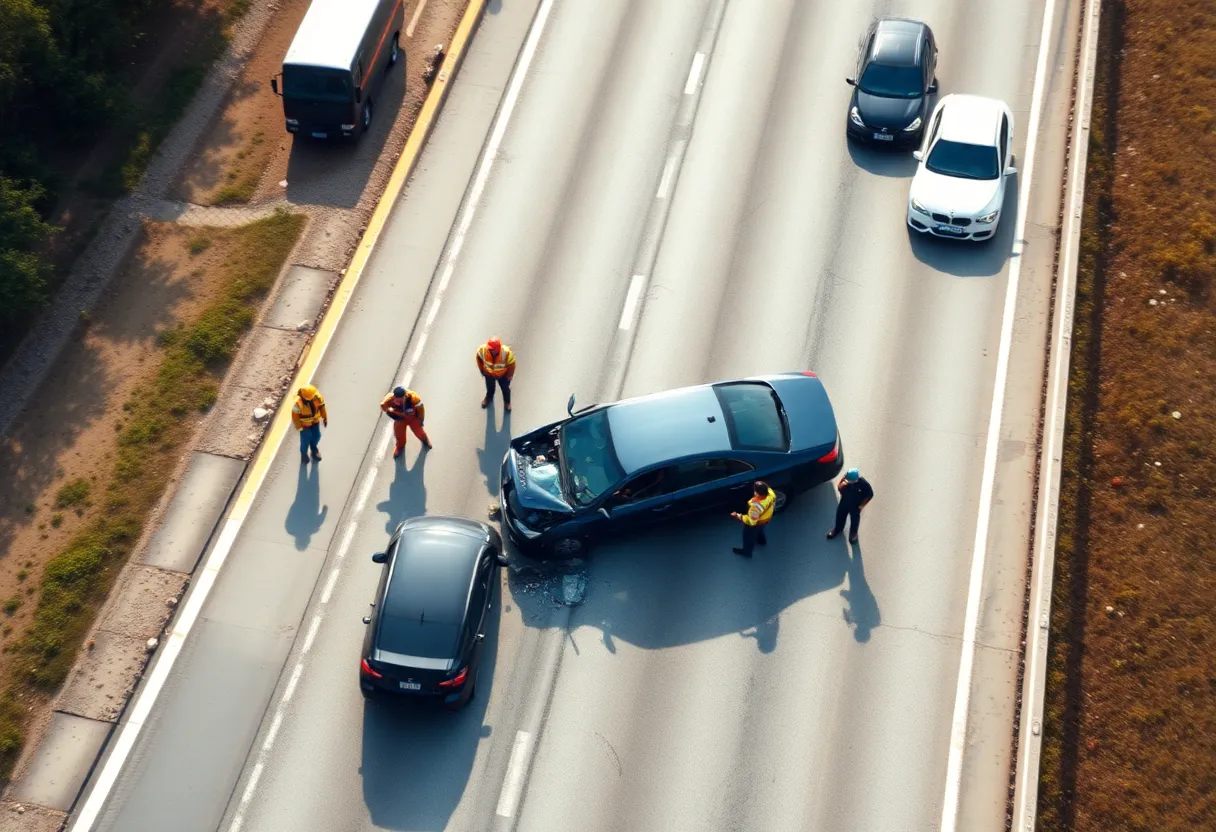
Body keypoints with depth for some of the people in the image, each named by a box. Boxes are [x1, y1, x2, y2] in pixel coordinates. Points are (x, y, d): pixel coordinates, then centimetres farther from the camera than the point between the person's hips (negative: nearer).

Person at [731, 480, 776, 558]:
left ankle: (746, 552, 52)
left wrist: (738, 516, -30)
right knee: (760, 530, 39)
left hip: (755, 523, -6)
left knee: (749, 537, 25)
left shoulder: (756, 506, -48)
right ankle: (761, 540, 69)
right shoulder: (771, 493, -29)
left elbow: (751, 521, -36)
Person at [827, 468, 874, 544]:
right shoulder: (846, 479, -25)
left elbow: (870, 494, -17)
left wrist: (862, 505, -12)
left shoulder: (863, 484, -32)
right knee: (840, 515, 24)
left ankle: (853, 532, 51)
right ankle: (838, 528, 55)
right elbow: (839, 488, -12)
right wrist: (841, 485, -36)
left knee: (854, 519, 22)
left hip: (855, 506, -3)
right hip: (844, 503, 3)